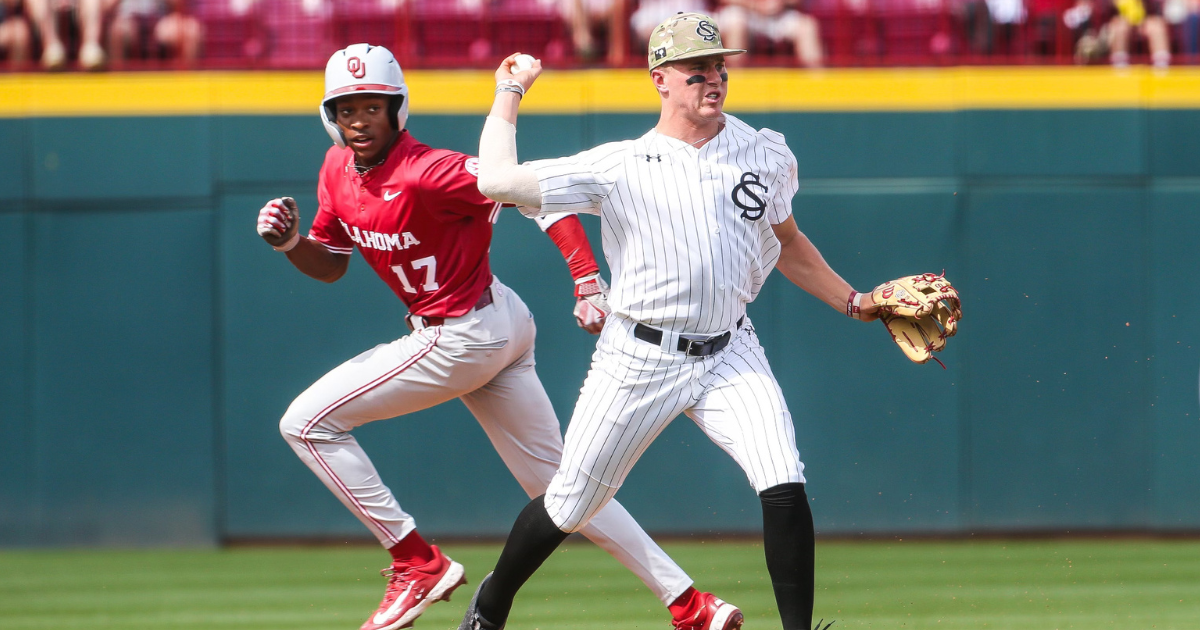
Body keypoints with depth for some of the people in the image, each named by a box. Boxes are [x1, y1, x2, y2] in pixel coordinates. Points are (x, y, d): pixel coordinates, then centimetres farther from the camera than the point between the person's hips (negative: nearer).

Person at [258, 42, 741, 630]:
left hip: (459, 340, -9)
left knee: (305, 423, -6)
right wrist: (291, 243, -6)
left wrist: (589, 284, -34)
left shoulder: (426, 173, -23)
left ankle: (418, 562, -2)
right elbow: (330, 264, 16)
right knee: (554, 482, 11)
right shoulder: (338, 169, 3)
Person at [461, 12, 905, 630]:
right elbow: (497, 181, -13)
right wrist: (510, 93, -1)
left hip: (729, 356, 2)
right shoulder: (620, 166, -7)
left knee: (784, 487, -19)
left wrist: (854, 301, 14)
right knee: (569, 506, 7)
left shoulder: (766, 154, 5)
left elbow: (786, 245, 21)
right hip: (639, 361, -2)